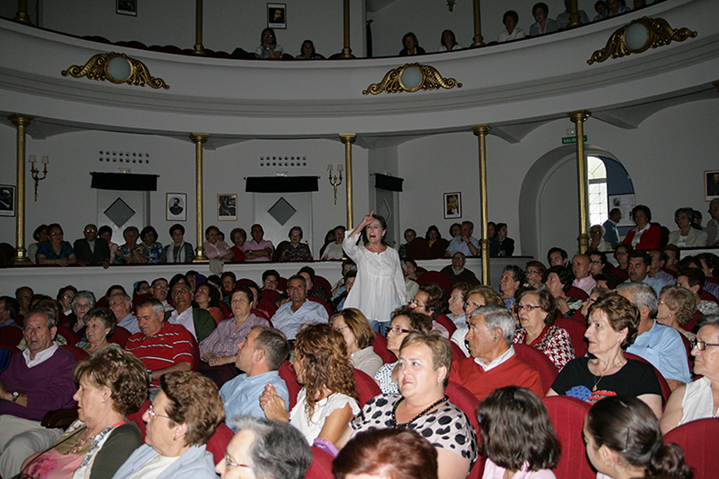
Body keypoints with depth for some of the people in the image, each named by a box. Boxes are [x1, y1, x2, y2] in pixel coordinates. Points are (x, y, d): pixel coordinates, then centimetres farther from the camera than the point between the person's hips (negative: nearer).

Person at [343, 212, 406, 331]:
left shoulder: (393, 254, 11)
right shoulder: (360, 252, 2)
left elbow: (399, 282, 14)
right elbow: (347, 245, -22)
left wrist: (404, 307, 12)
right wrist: (362, 224, -23)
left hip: (390, 310, 2)